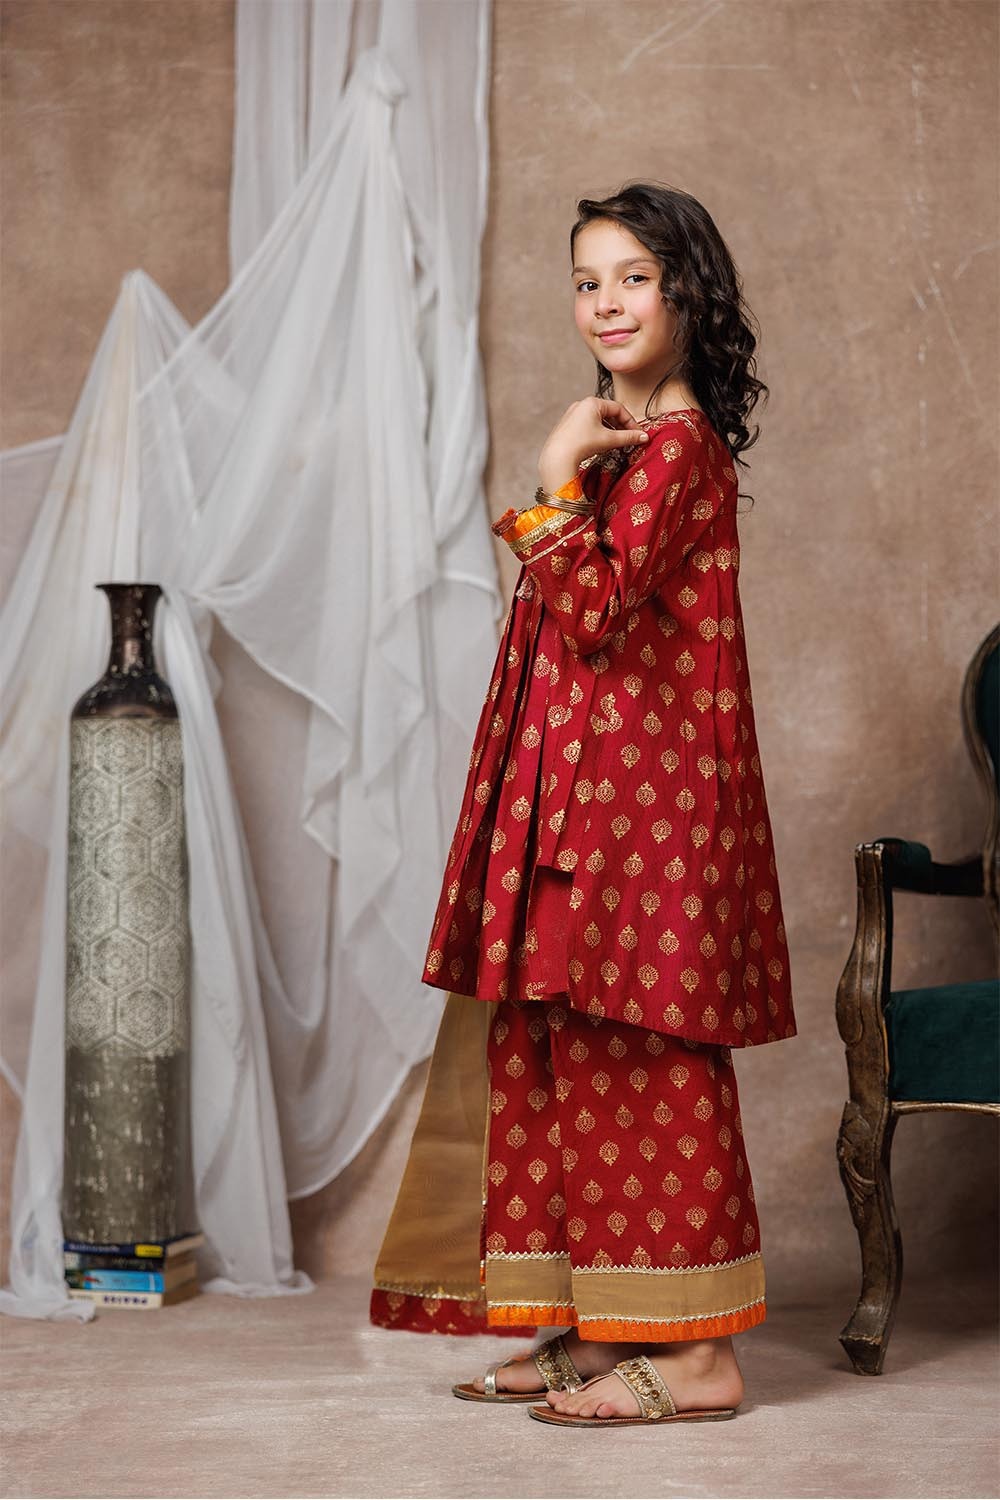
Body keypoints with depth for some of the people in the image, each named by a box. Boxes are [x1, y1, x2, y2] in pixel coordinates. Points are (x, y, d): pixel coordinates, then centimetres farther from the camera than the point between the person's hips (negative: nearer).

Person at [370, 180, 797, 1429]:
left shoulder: (674, 445, -11)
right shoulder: (632, 440, 18)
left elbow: (594, 609, -20)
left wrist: (554, 480, -15)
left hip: (645, 794, -10)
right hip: (588, 789, 10)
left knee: (645, 1058, -6)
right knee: (578, 1056, 11)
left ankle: (695, 1351, 1)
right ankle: (599, 1330, 19)